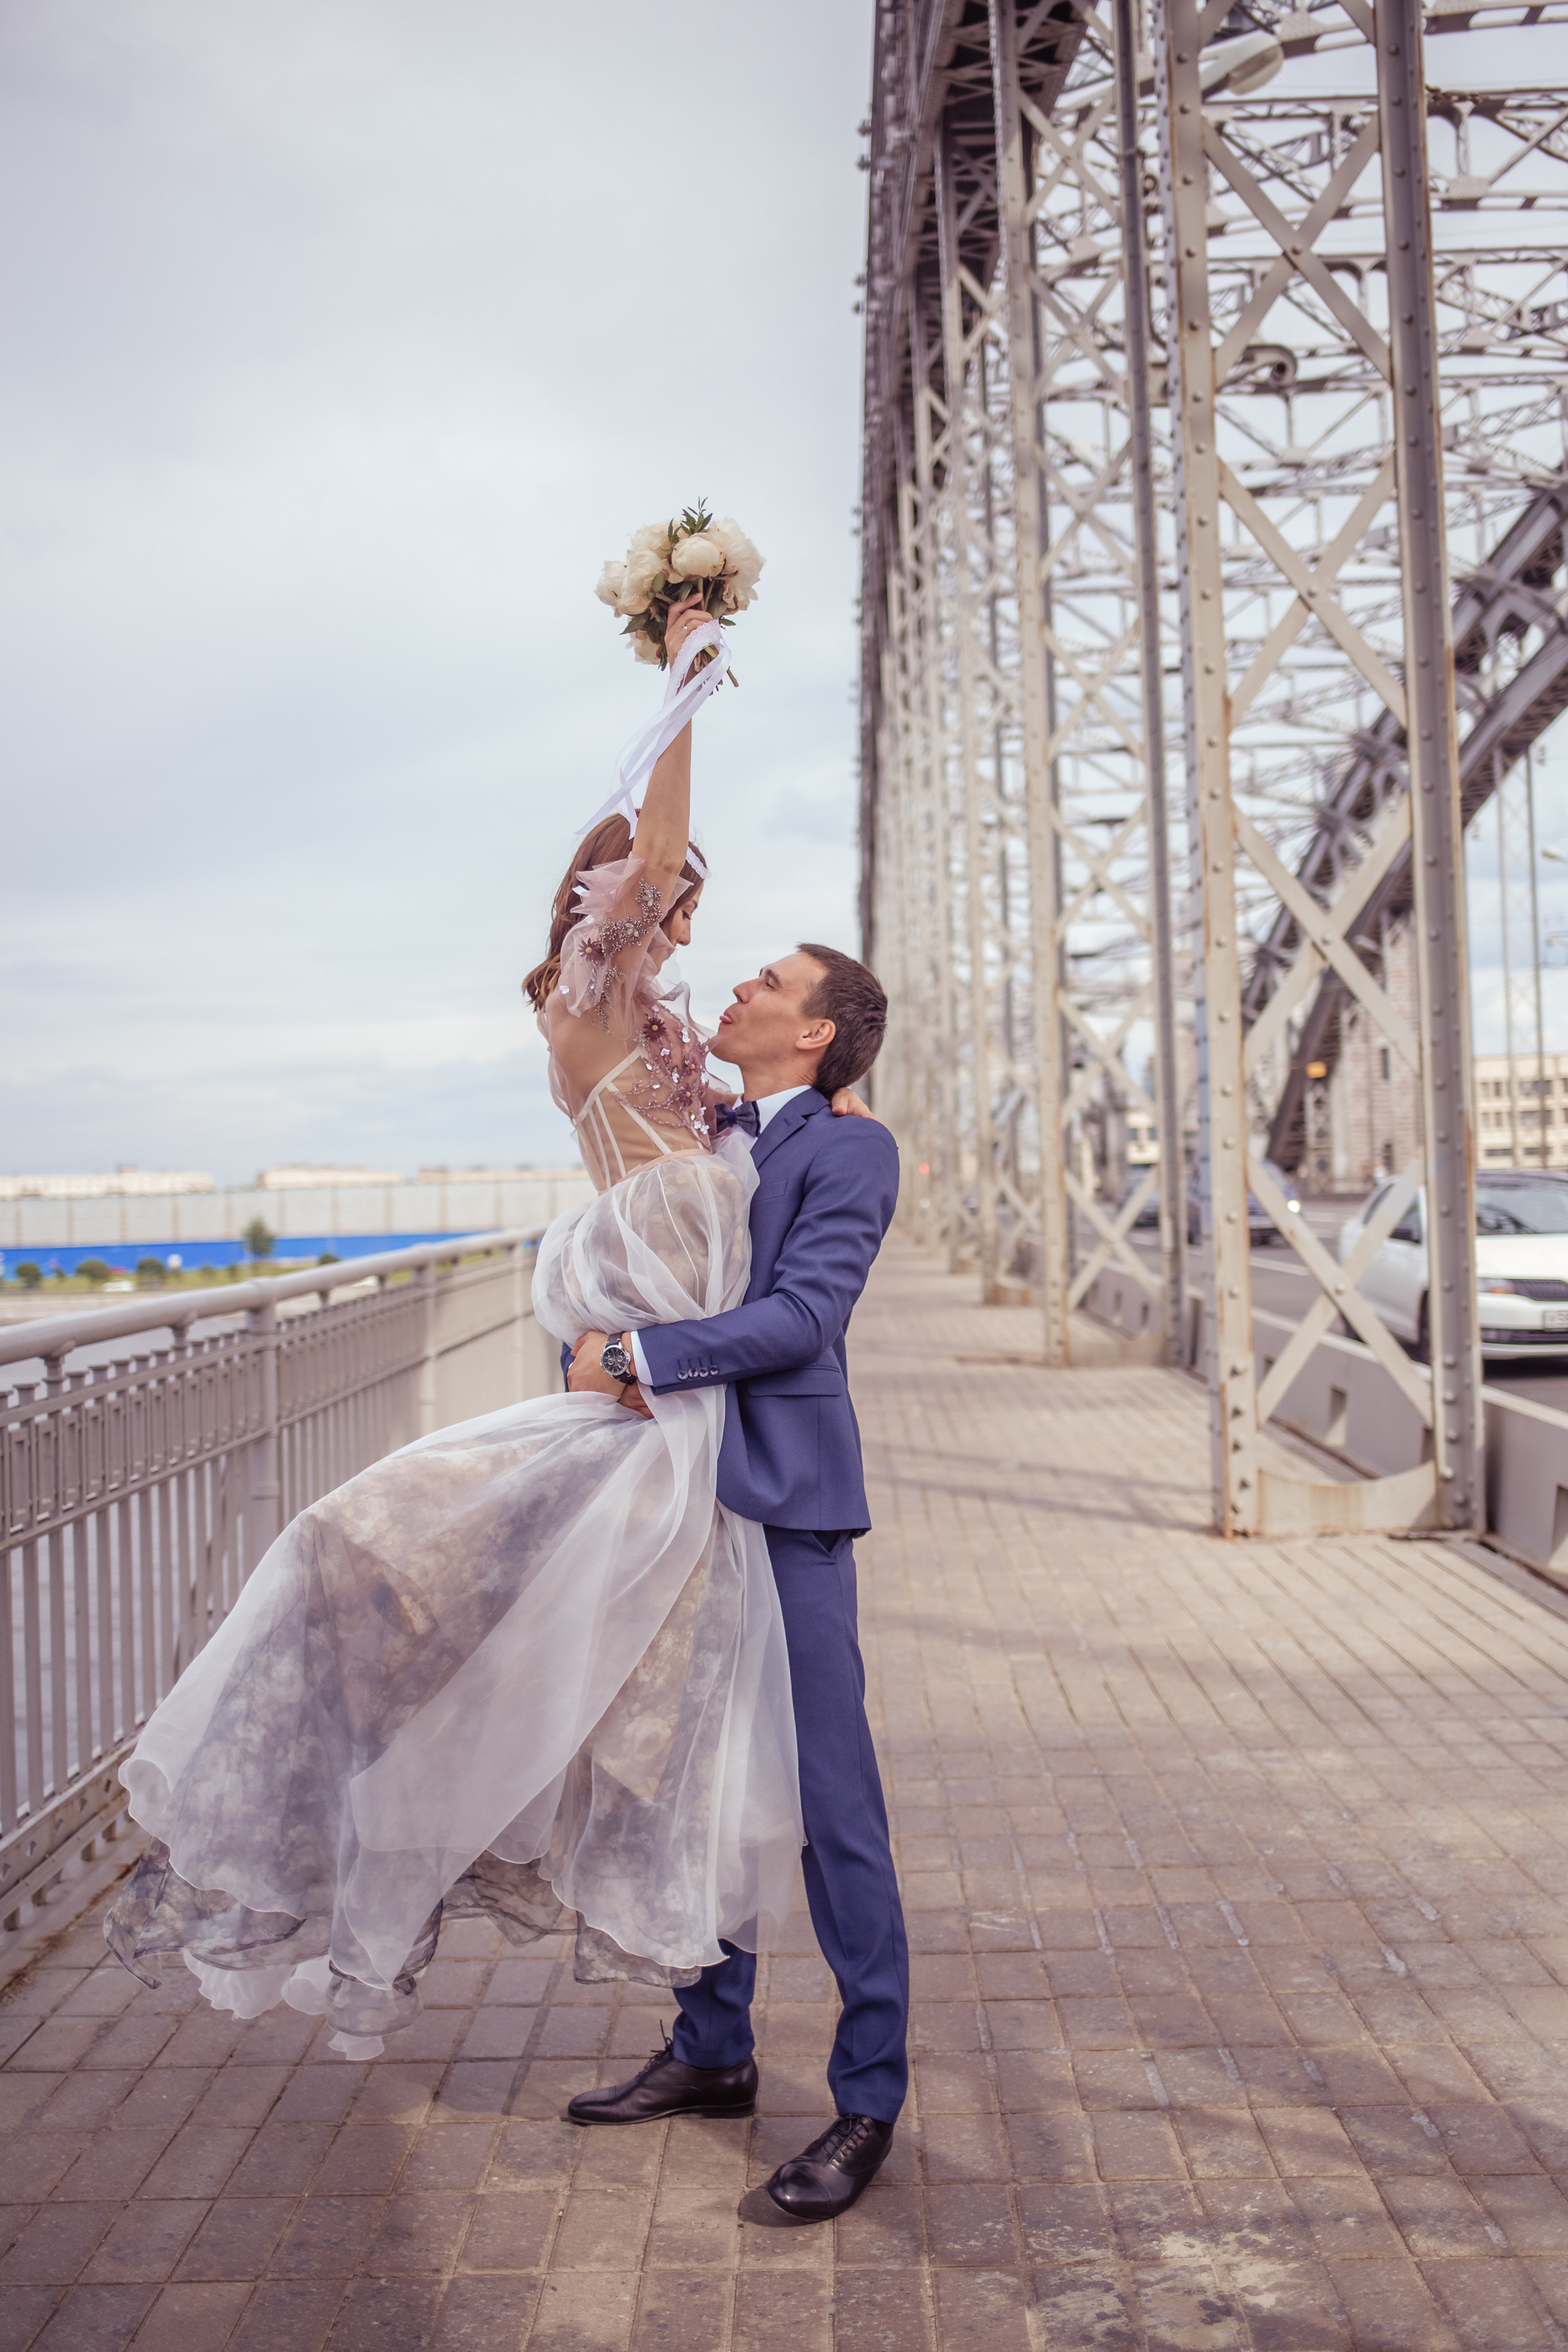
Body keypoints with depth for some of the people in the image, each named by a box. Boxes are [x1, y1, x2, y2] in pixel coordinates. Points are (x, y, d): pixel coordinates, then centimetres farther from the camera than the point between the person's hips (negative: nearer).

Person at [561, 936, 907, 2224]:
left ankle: (870, 2097, 13)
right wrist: (596, 1350, -8)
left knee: (831, 1805, -1)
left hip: (784, 1503, -7)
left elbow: (801, 1316, -17)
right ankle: (713, 2049, 32)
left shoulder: (851, 1150, -5)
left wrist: (636, 1356, -18)